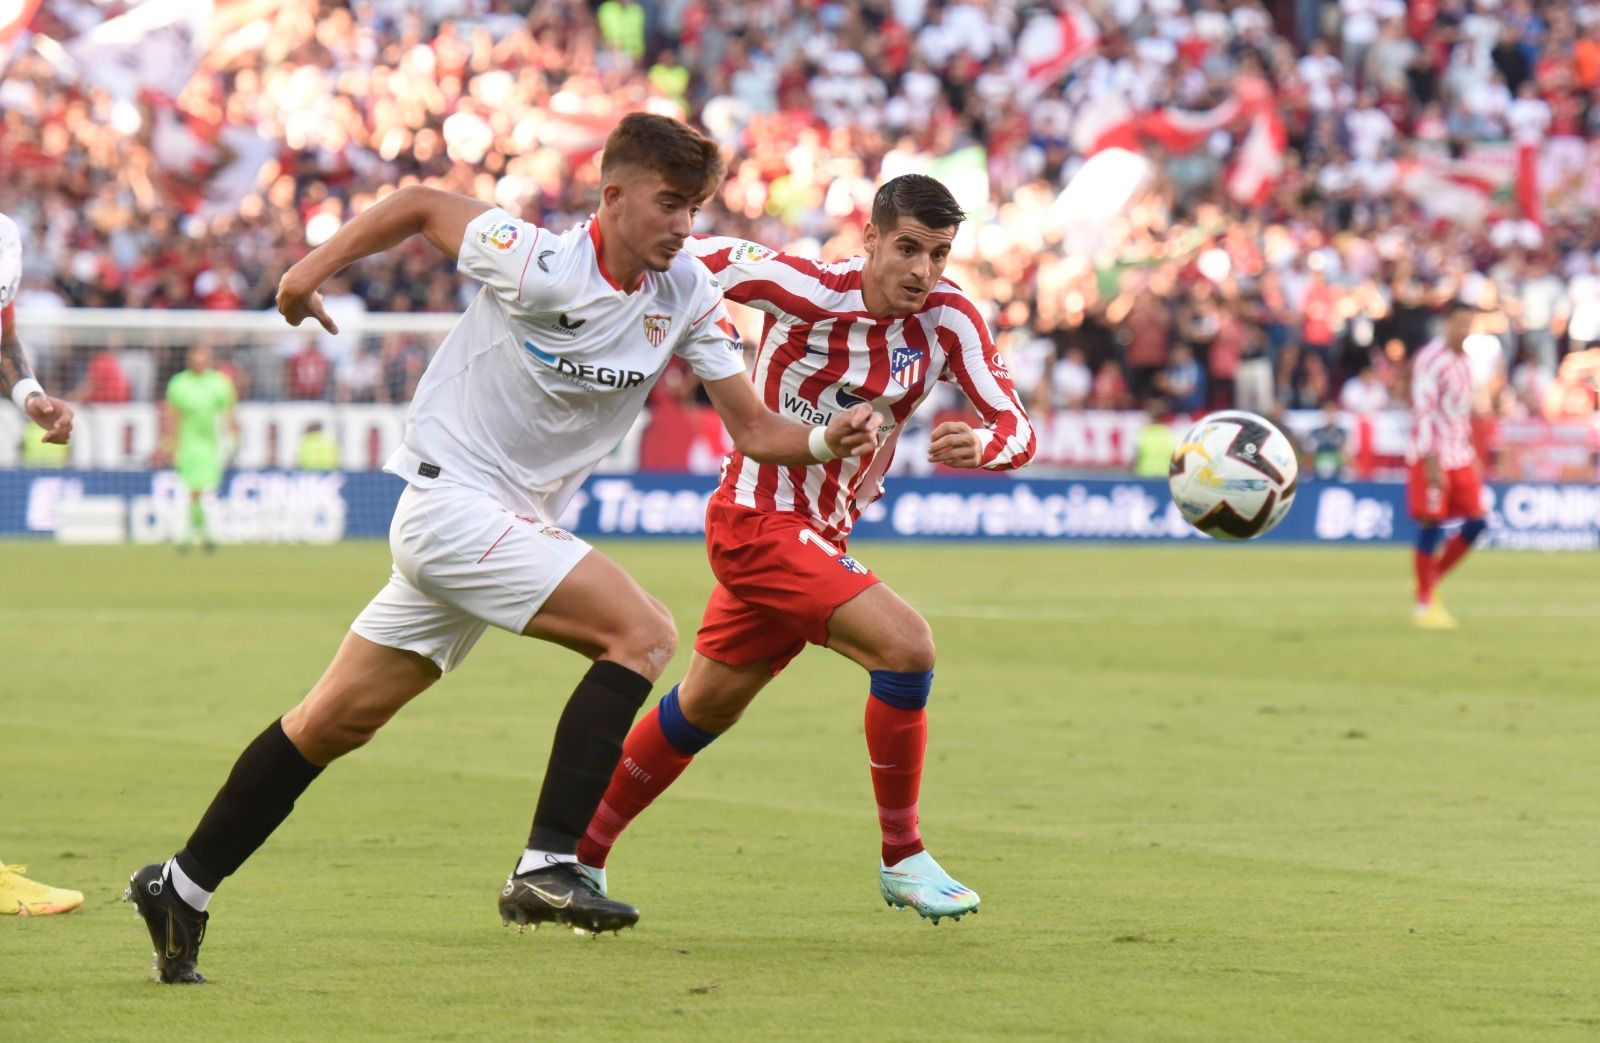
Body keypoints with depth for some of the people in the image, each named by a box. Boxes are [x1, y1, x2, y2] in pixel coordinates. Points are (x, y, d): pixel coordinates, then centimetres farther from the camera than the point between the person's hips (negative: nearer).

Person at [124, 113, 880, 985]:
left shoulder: (686, 294, -1)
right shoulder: (535, 266, -19)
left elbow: (753, 429, -2)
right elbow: (420, 206, -3)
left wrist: (825, 440, -21)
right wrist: (311, 271, 3)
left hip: (514, 522, 7)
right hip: (454, 499, -7)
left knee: (336, 720, 13)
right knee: (642, 633, -21)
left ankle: (181, 888, 22)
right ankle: (545, 869, -24)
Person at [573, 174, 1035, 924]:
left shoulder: (949, 319, -6)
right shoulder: (810, 293, -20)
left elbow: (1016, 428, -12)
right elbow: (692, 257, -12)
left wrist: (983, 444, -33)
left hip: (821, 537, 7)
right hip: (760, 521, -7)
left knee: (703, 709, 19)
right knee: (906, 645, -23)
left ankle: (577, 856, 34)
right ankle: (901, 859, -11)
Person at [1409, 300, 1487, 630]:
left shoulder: (1462, 361, 13)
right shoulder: (1431, 361, -13)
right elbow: (1423, 413, -18)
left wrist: (1471, 455, 19)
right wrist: (1431, 463, -22)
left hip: (1461, 457, 8)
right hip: (1434, 458, -8)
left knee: (1476, 522, 3)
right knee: (1432, 525, -6)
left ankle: (1432, 581, 17)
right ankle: (1424, 605, 2)